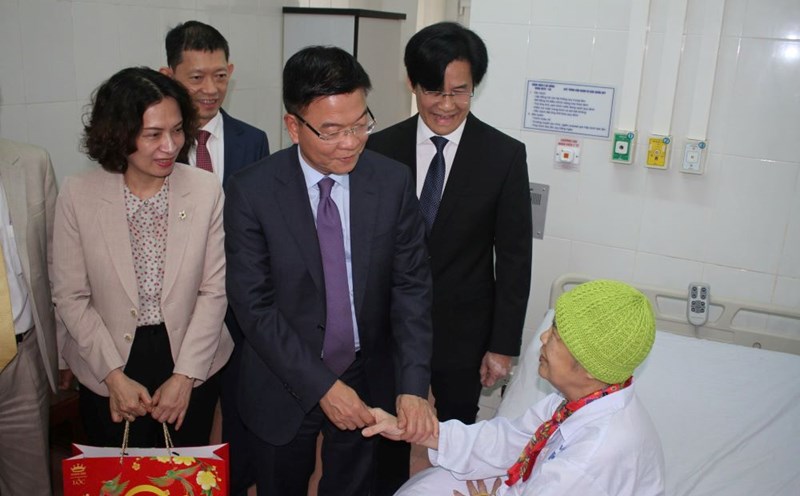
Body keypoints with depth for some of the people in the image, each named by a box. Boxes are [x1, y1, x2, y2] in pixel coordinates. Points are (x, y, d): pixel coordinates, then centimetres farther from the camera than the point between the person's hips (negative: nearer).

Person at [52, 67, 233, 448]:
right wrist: (114, 376, -9)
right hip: (107, 376, 0)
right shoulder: (77, 196, -12)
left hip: (192, 367, 1)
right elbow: (71, 298, -6)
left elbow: (214, 291, -8)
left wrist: (184, 376, -10)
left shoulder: (206, 191, -12)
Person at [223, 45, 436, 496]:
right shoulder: (250, 192, -16)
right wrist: (321, 386, -19)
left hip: (368, 382, 2)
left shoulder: (393, 182, -10)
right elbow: (254, 306, -15)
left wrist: (413, 385, -19)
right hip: (285, 388, -1)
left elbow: (412, 285, -9)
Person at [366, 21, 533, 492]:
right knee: (388, 433, 20)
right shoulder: (381, 149, -6)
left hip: (464, 332, -1)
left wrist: (504, 345, -7)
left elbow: (514, 257, -7)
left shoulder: (505, 155, -10)